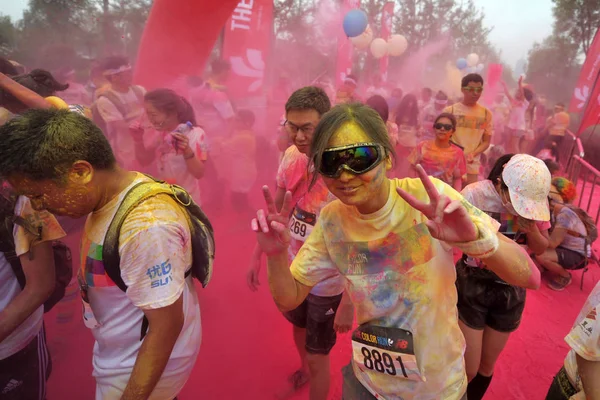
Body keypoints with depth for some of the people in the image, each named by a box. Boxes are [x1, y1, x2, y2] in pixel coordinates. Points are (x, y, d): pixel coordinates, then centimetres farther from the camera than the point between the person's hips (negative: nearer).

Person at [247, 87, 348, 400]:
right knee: (299, 327, 32)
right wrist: (258, 254, 7)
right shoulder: (291, 155, -9)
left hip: (327, 281, -6)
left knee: (318, 358, 11)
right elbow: (276, 207, 4)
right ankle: (303, 369, 62)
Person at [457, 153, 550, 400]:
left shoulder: (535, 199, -8)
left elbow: (541, 248, 2)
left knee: (487, 366, 17)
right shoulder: (474, 195, -21)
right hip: (472, 287, -4)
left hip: (511, 291, 4)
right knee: (468, 369, 0)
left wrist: (530, 228, -16)